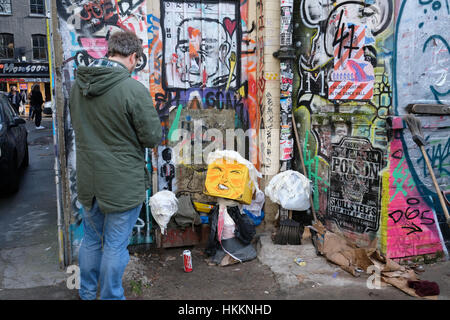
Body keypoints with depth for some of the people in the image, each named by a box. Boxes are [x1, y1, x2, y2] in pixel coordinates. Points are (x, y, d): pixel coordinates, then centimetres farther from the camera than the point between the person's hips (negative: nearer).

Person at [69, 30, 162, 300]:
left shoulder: (79, 84, 0)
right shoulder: (134, 90, -22)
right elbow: (153, 137, -15)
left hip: (89, 180, 7)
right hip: (123, 184, -6)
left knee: (91, 239, 24)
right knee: (115, 246, 9)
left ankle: (87, 293, 42)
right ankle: (110, 297, 26)